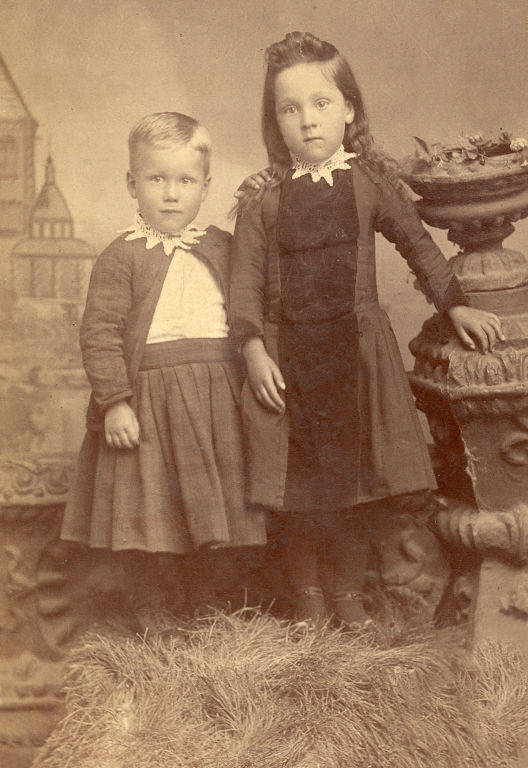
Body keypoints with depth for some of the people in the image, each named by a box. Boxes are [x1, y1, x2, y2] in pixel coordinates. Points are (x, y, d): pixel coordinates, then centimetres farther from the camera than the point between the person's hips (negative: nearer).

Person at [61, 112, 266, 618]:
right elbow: (99, 334, -7)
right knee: (149, 521, 0)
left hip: (217, 400, 4)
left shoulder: (221, 248, 11)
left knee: (211, 514, 9)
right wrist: (114, 401, -14)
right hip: (149, 398, -3)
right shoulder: (122, 256, -2)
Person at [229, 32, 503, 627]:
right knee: (300, 489, 6)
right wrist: (253, 349, -10)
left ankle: (347, 591, 23)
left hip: (355, 345, 0)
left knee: (353, 473, 6)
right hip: (287, 351, 0)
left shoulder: (370, 181, 2)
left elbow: (418, 245, 10)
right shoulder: (262, 198, 0)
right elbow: (246, 277, -1)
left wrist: (455, 305, 6)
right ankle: (307, 595, 23)